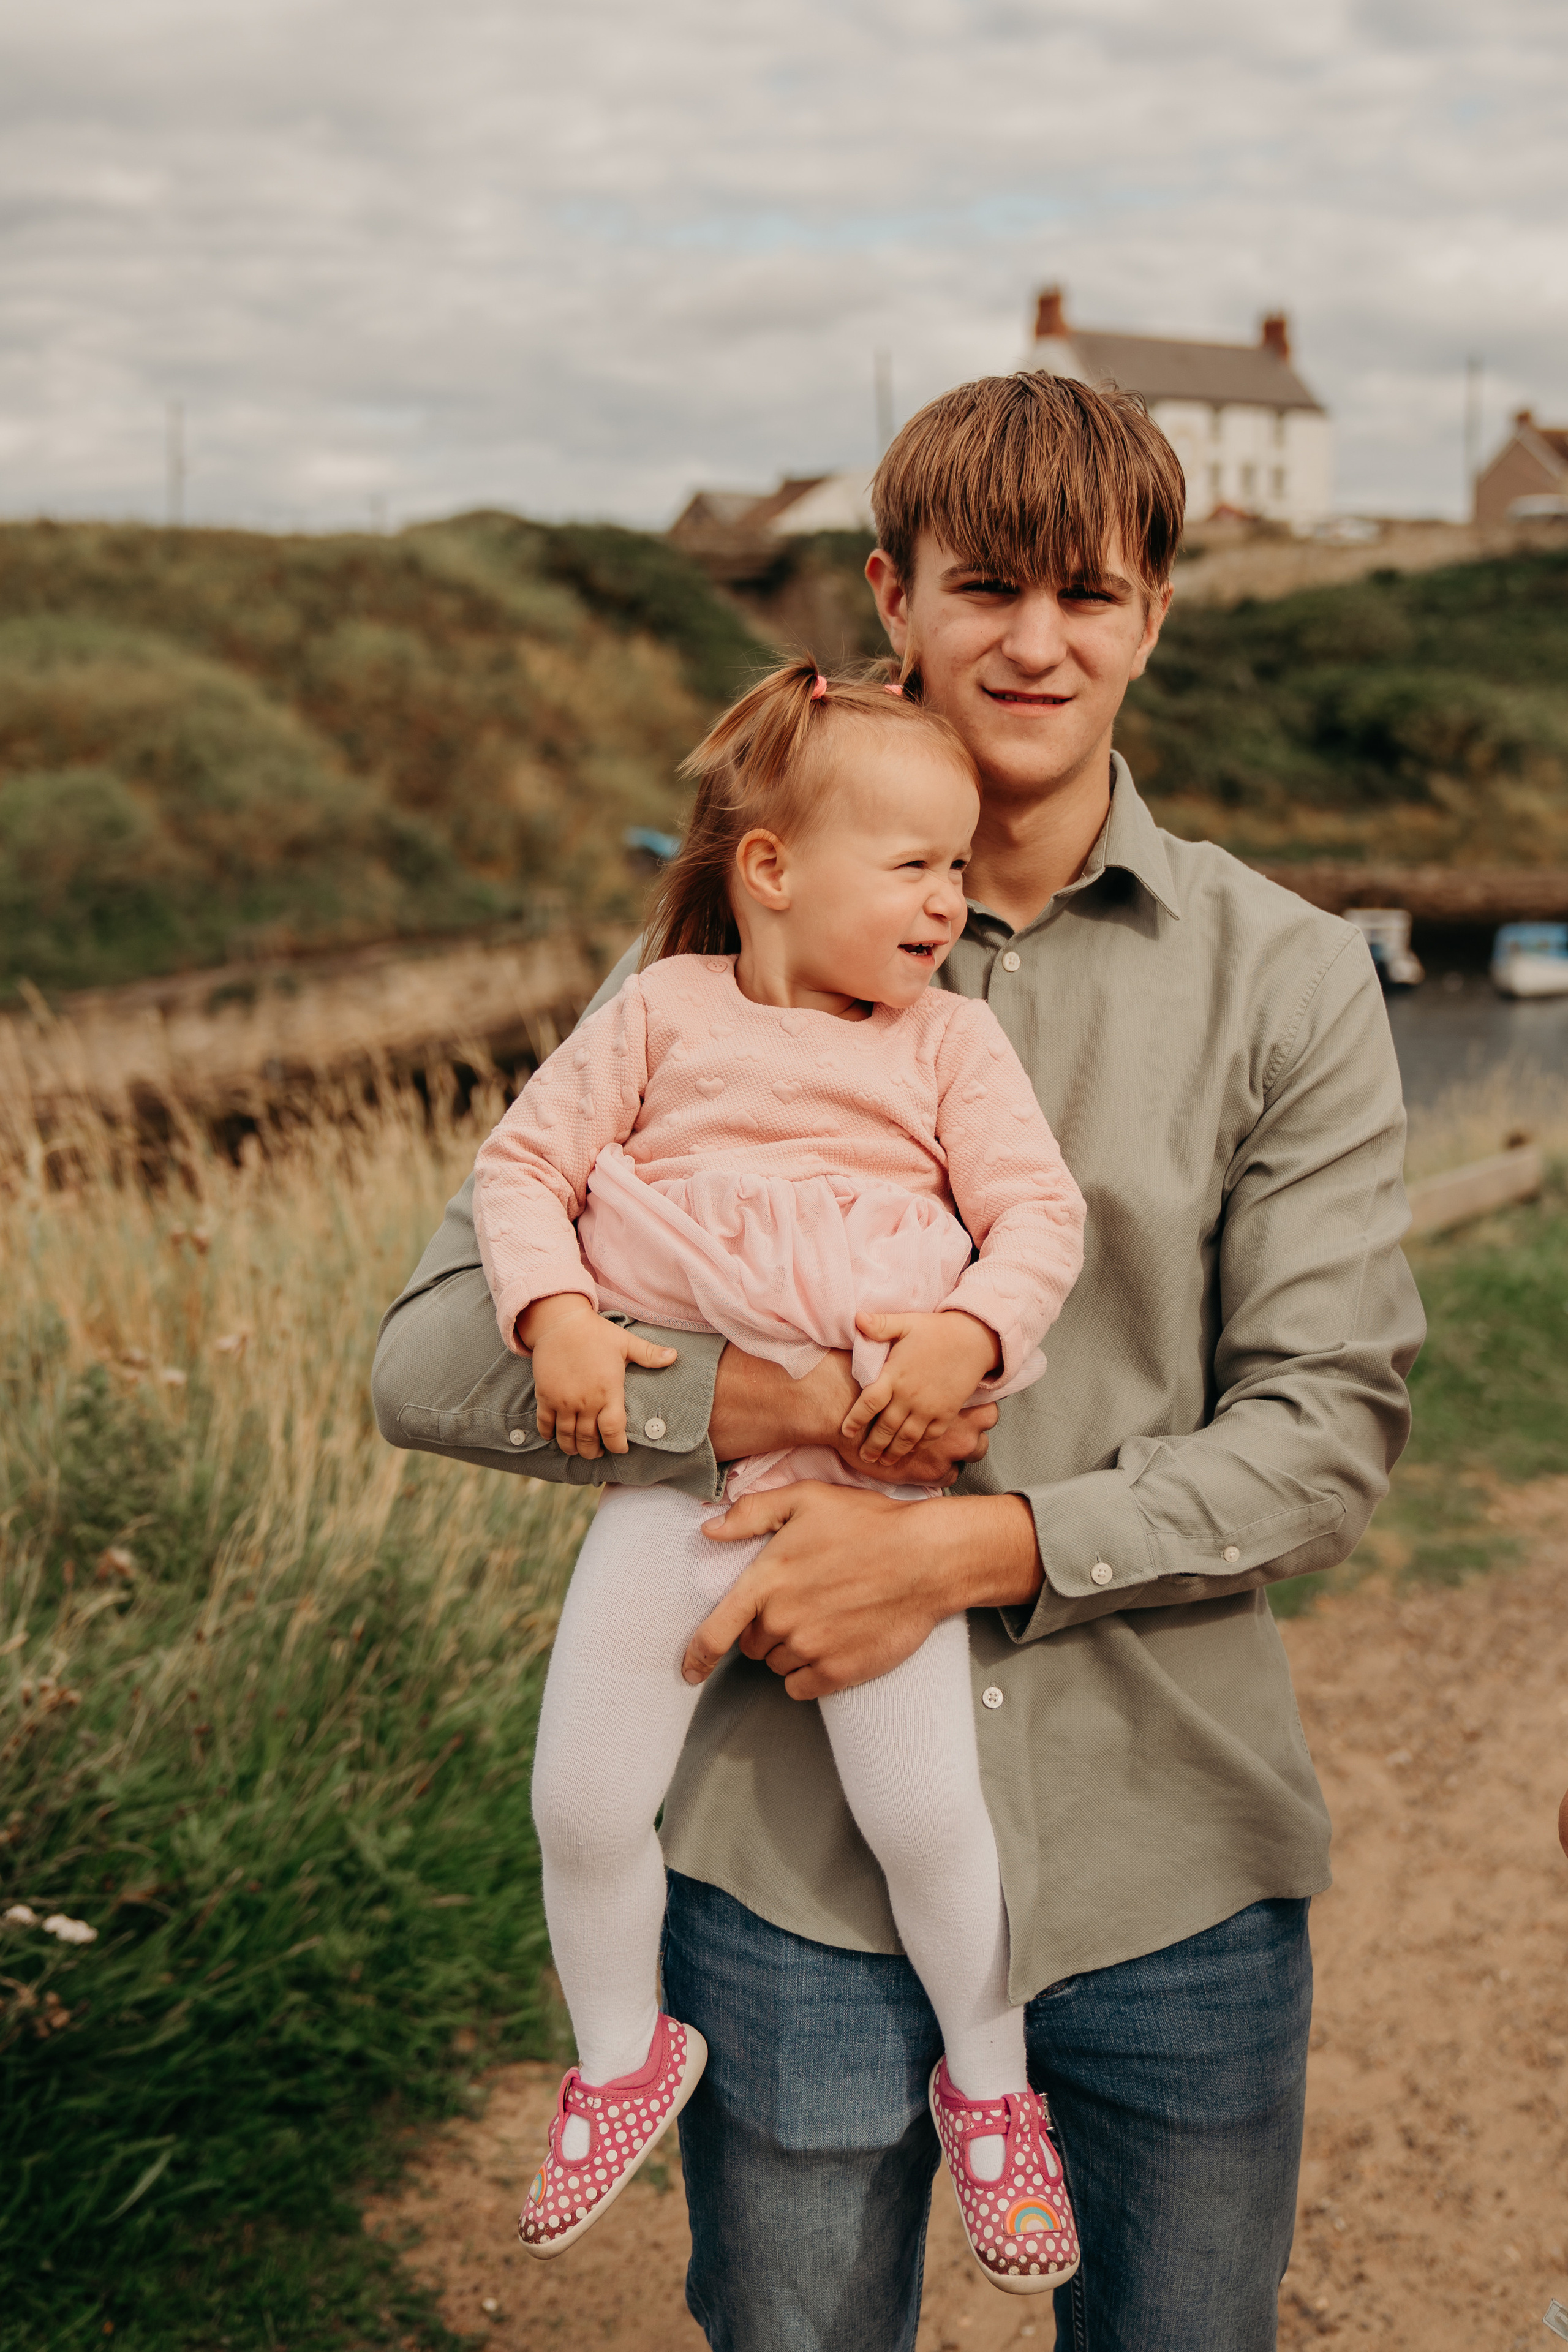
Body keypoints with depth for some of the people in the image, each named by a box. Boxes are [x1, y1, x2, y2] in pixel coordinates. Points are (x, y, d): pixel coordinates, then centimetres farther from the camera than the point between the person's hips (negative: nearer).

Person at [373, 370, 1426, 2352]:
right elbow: (431, 1352, -2)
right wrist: (743, 1396, -19)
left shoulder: (1285, 980, 1)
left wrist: (972, 1542, -18)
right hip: (796, 1862, 0)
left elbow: (1329, 1429, -5)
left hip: (1174, 1865, 1)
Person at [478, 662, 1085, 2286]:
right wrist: (554, 1315, -12)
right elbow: (523, 1163, 4)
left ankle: (987, 2077, 23)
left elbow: (1040, 1213, 0)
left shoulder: (951, 1040, 6)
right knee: (582, 1801, 2)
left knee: (923, 1810, -7)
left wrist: (969, 1333, -19)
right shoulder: (661, 1015, 5)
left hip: (876, 1478, 0)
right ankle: (623, 2055, 31)